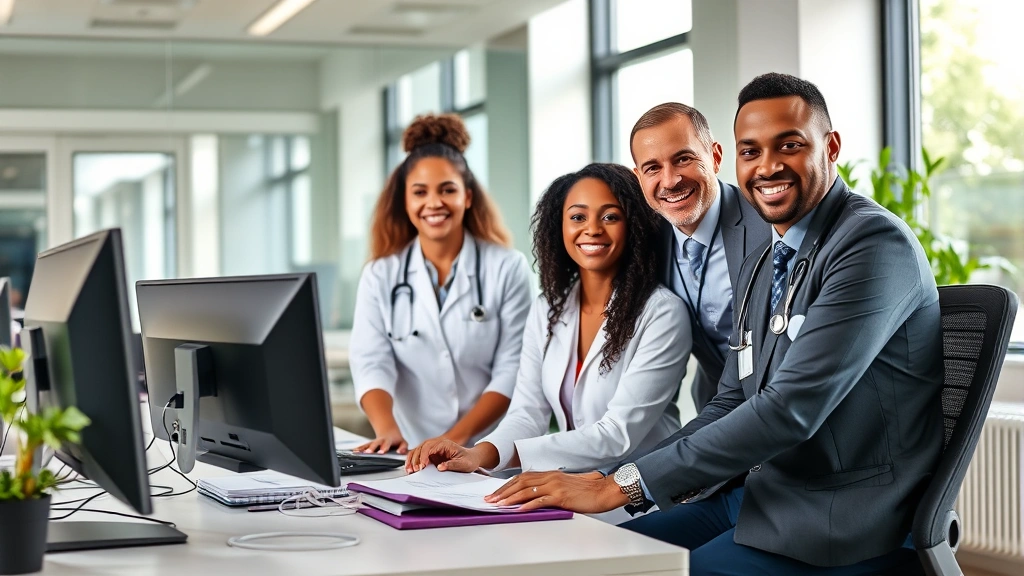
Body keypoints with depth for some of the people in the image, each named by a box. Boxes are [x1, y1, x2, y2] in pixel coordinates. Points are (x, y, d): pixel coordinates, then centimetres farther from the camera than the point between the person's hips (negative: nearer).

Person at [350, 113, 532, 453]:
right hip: (411, 456, 1)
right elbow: (371, 363, -3)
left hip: (490, 455, -1)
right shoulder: (379, 276, 9)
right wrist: (388, 431, -23)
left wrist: (456, 437, -16)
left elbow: (512, 369, -2)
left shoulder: (508, 269, 5)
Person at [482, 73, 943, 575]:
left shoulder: (876, 244, -17)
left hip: (848, 516, -8)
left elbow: (790, 408, -25)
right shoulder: (759, 269, 14)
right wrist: (612, 484, -2)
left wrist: (624, 485, -23)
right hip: (769, 493, 8)